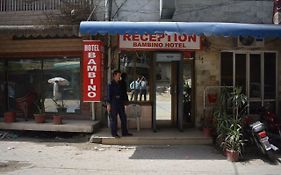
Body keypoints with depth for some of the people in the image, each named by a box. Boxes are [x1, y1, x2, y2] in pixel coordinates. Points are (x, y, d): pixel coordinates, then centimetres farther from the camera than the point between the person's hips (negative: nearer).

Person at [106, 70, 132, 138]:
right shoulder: (111, 84, -7)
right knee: (113, 119, 0)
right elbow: (108, 95, -10)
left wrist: (123, 102, 16)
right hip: (113, 103, -7)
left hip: (120, 103, 7)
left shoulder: (119, 84, 13)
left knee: (123, 118, 8)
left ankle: (125, 132, 16)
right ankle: (114, 133, 8)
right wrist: (108, 104, -15)